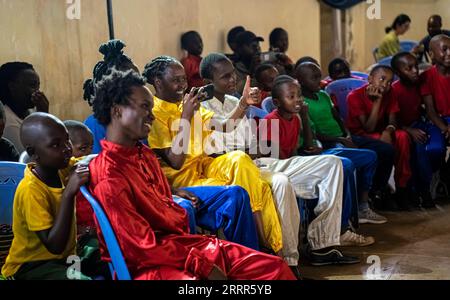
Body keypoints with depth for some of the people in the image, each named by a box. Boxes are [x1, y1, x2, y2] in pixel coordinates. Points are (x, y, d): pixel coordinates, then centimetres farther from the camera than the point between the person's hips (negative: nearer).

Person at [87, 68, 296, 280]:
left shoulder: (144, 155, 12)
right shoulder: (108, 176, -16)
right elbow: (143, 247, -18)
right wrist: (203, 266, -16)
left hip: (181, 242, 9)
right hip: (151, 265, -8)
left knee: (275, 268, -2)